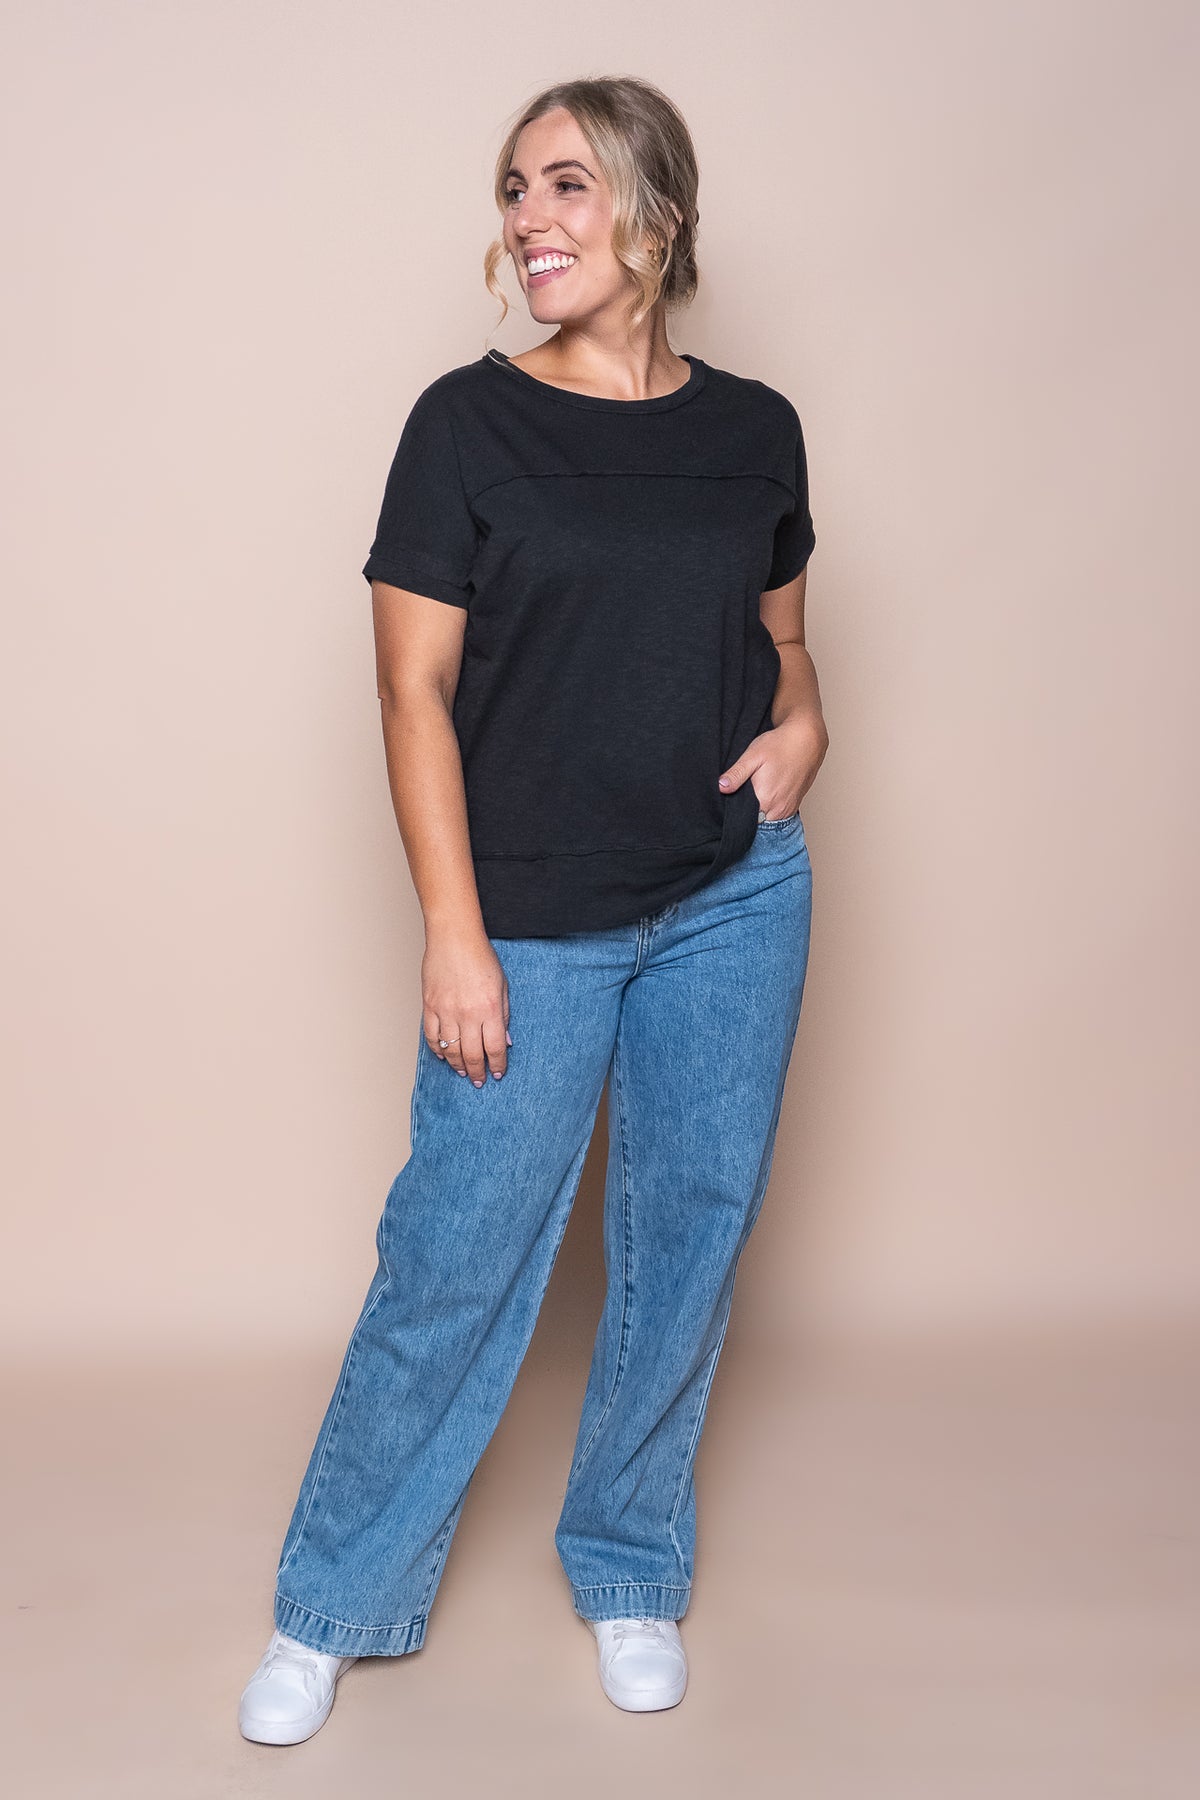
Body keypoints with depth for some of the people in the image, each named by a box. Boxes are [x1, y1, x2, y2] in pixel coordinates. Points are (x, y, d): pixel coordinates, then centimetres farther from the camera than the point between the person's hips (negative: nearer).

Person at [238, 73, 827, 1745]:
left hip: (737, 900, 4)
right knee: (458, 1257, 2)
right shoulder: (469, 420, -5)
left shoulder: (754, 430, 4)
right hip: (534, 919, -3)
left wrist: (801, 718, -4)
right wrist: (454, 933, -11)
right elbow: (416, 690, -6)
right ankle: (333, 1606, 24)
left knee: (691, 1236, 11)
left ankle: (631, 1572, 34)